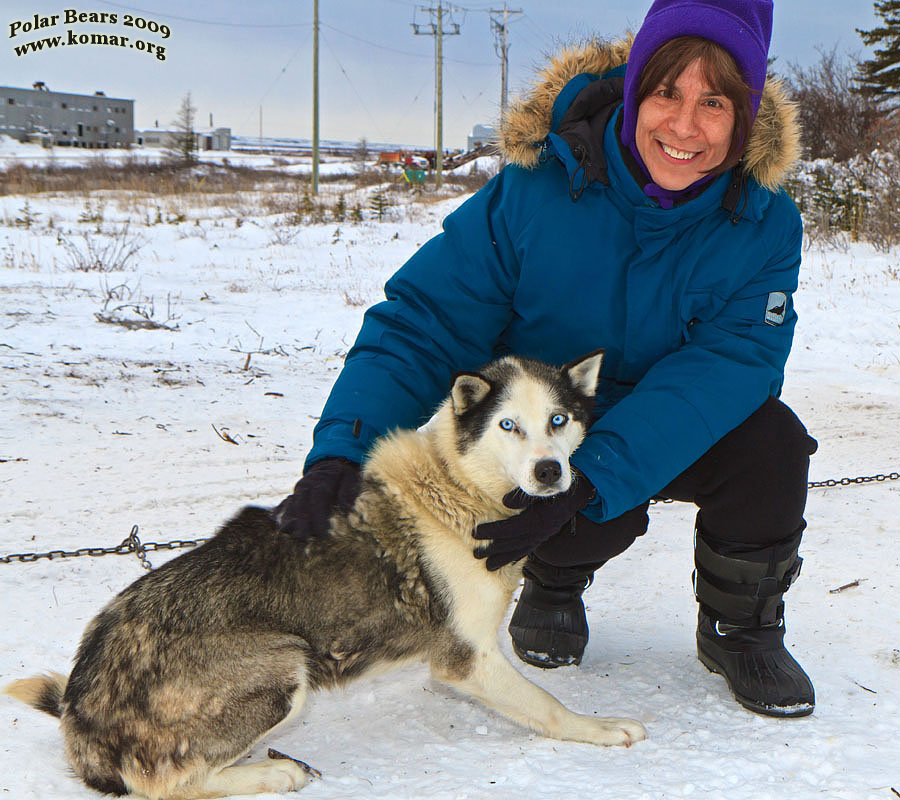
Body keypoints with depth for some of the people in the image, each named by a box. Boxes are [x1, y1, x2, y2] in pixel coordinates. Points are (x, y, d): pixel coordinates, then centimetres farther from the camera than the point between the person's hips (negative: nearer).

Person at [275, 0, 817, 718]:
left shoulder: (764, 223, -19)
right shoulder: (539, 187, -22)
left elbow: (727, 365, -31)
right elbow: (424, 321, -22)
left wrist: (584, 482, -44)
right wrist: (342, 450, -39)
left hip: (685, 434, 2)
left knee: (771, 443, -28)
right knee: (602, 517, -31)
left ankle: (742, 626, 1)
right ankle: (554, 580, 8)